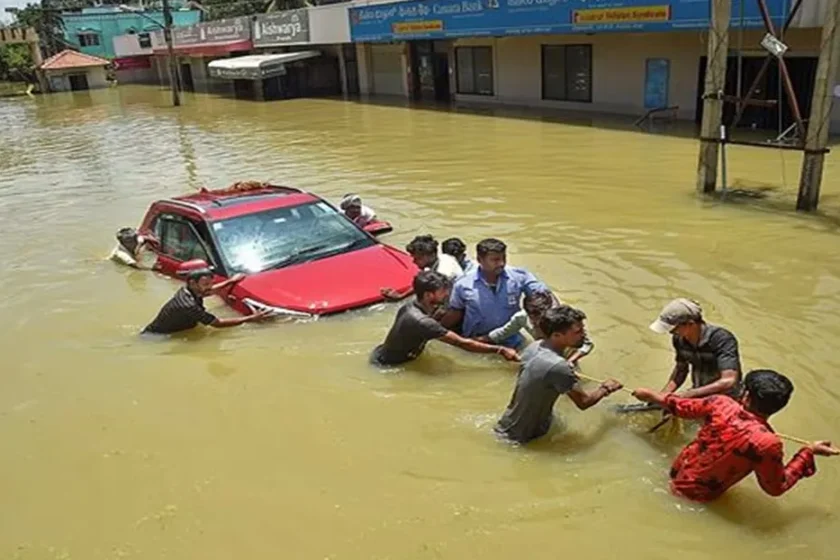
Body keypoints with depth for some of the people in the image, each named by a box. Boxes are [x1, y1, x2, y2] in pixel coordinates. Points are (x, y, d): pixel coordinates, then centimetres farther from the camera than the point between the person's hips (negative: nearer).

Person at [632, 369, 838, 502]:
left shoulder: (721, 404, -20)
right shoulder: (768, 444, -29)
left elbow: (681, 407, -2)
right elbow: (776, 487, -12)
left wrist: (651, 395, 16)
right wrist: (809, 452, -8)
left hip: (678, 471, 4)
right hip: (697, 495, -4)